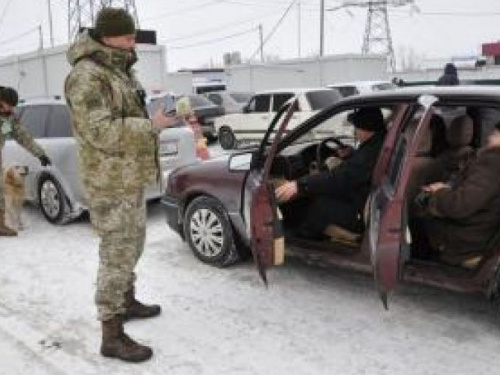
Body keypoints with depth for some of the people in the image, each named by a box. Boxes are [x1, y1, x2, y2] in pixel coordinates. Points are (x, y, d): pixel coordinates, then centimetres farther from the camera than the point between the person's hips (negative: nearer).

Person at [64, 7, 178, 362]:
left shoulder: (122, 71, 14)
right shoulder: (87, 76, -17)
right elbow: (102, 132, -26)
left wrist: (152, 110, 10)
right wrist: (153, 125, -24)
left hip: (132, 179, 10)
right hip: (111, 184, -10)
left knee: (132, 246, 21)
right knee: (117, 255, -6)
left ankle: (127, 301, 40)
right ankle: (112, 335, 4)